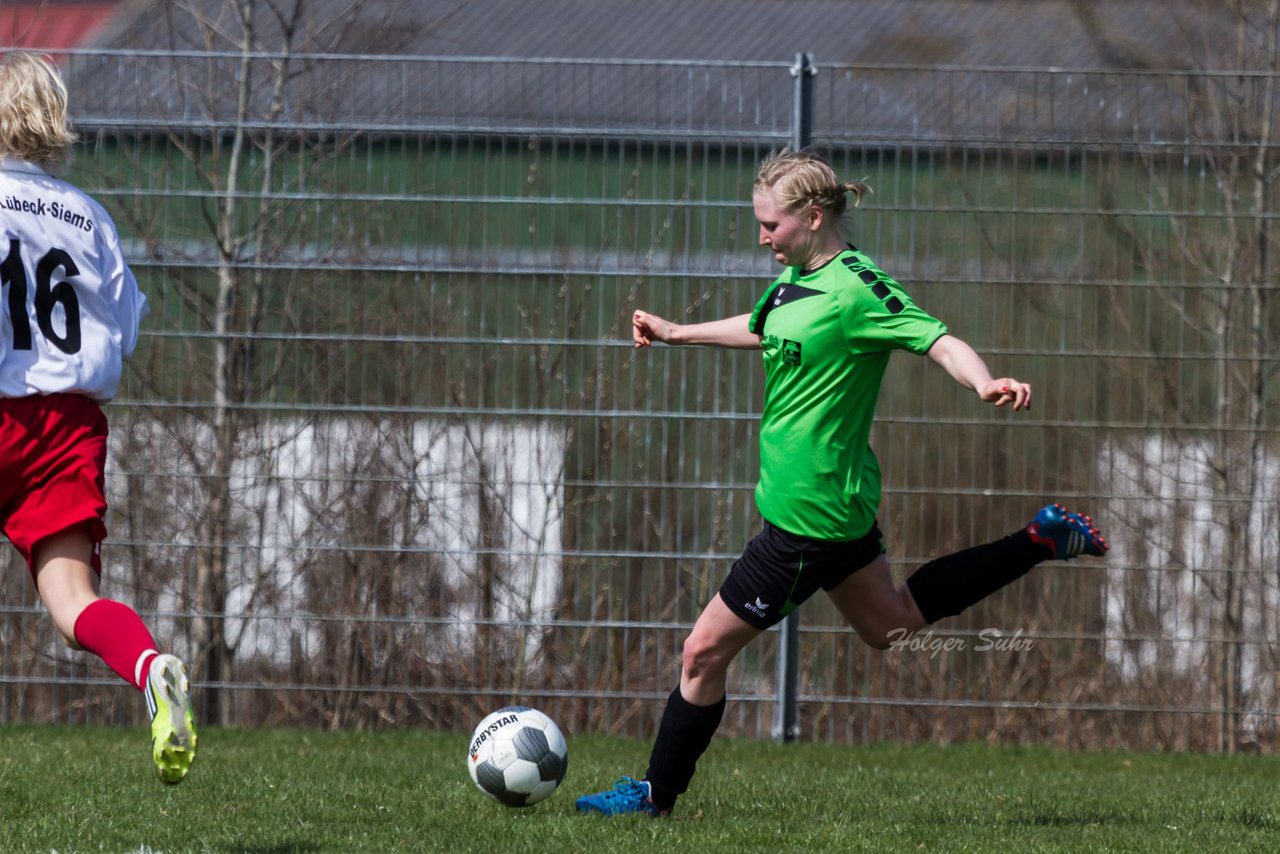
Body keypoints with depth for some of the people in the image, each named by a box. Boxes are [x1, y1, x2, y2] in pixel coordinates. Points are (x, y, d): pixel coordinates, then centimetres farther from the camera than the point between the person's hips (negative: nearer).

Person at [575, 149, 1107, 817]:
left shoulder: (856, 287, -20)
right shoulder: (799, 277, 7)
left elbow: (939, 341, -27)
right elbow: (762, 330, 28)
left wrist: (985, 384, -47)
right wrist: (676, 333, 40)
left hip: (810, 508, -10)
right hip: (835, 496, 10)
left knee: (705, 651, -1)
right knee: (889, 624, 28)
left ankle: (656, 794, 13)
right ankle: (1038, 543, 27)